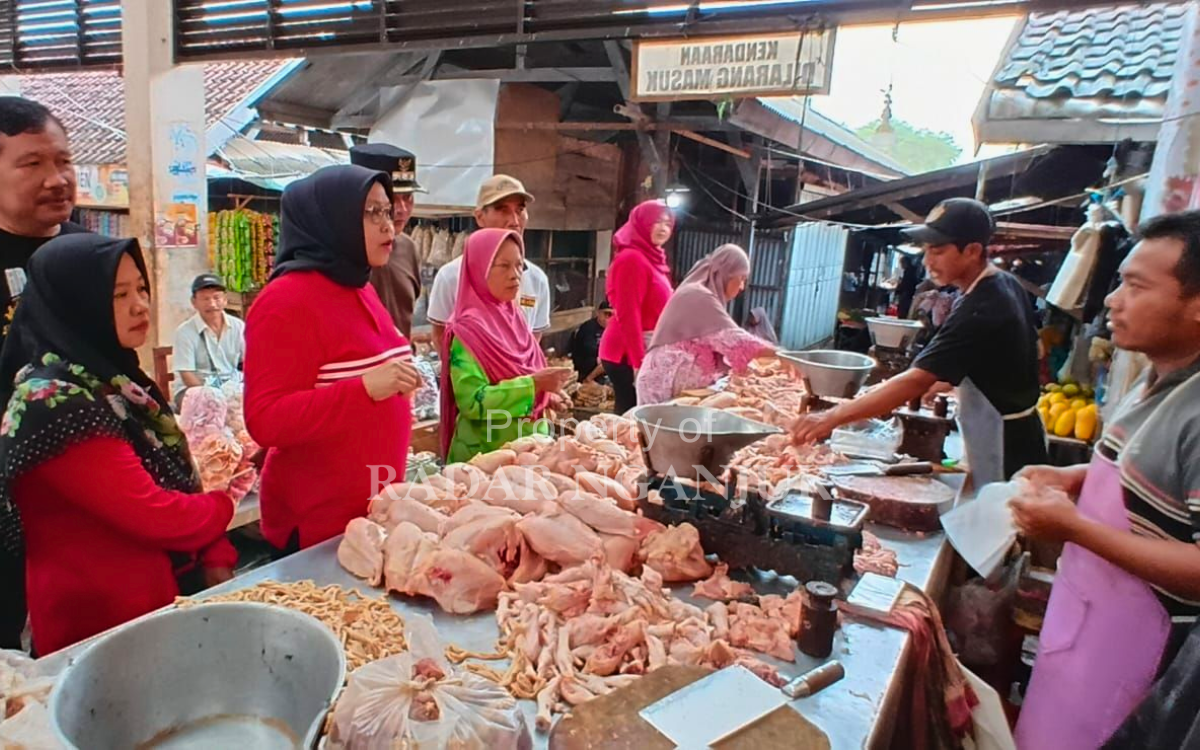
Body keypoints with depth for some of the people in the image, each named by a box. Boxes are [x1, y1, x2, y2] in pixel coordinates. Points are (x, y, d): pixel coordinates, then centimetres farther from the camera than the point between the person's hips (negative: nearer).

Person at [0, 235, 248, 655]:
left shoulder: (114, 380, 6)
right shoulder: (53, 402, -22)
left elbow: (176, 477, 7)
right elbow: (152, 513, -24)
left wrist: (217, 560, -4)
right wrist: (223, 505, -5)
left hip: (156, 595, 8)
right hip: (102, 624, -8)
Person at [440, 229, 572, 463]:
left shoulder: (513, 317, 6)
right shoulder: (469, 329, -16)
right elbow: (473, 402, -24)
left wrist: (545, 394, 1)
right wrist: (534, 384, -26)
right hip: (484, 455, -7)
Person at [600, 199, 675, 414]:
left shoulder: (651, 258, 17)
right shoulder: (632, 259, -13)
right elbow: (627, 316, -19)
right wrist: (639, 362, -22)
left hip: (643, 351, 9)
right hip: (629, 354, -9)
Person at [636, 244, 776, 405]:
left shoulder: (699, 296, 16)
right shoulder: (699, 297, -16)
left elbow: (718, 342, 16)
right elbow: (734, 341, -22)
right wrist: (779, 355, -15)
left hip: (673, 384, 10)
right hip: (664, 385, -10)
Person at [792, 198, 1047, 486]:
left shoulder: (978, 312, -29)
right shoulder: (1008, 286, 2)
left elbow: (916, 381, -36)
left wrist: (833, 417, -39)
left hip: (1003, 449, -9)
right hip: (1018, 436, 9)